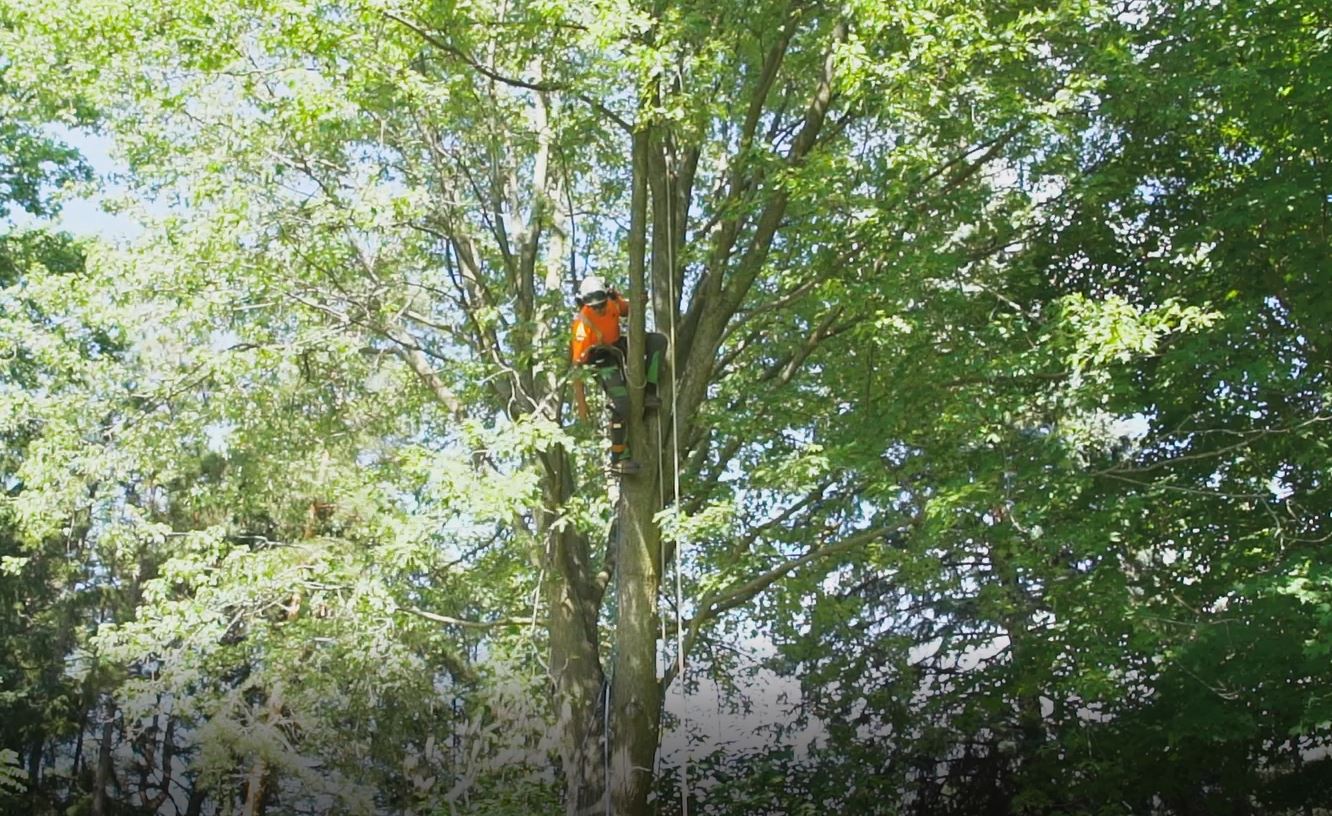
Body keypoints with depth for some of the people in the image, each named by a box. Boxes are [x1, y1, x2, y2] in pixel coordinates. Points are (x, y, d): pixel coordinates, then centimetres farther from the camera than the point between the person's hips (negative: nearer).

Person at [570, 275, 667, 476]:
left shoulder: (612, 300, -15)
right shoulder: (583, 325, -32)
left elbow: (629, 311, 9)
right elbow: (577, 365, -29)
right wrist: (581, 403, -30)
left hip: (619, 346, 6)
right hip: (603, 361, -6)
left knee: (658, 340, -13)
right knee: (621, 405, -21)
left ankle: (649, 393, -10)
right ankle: (618, 459, -8)